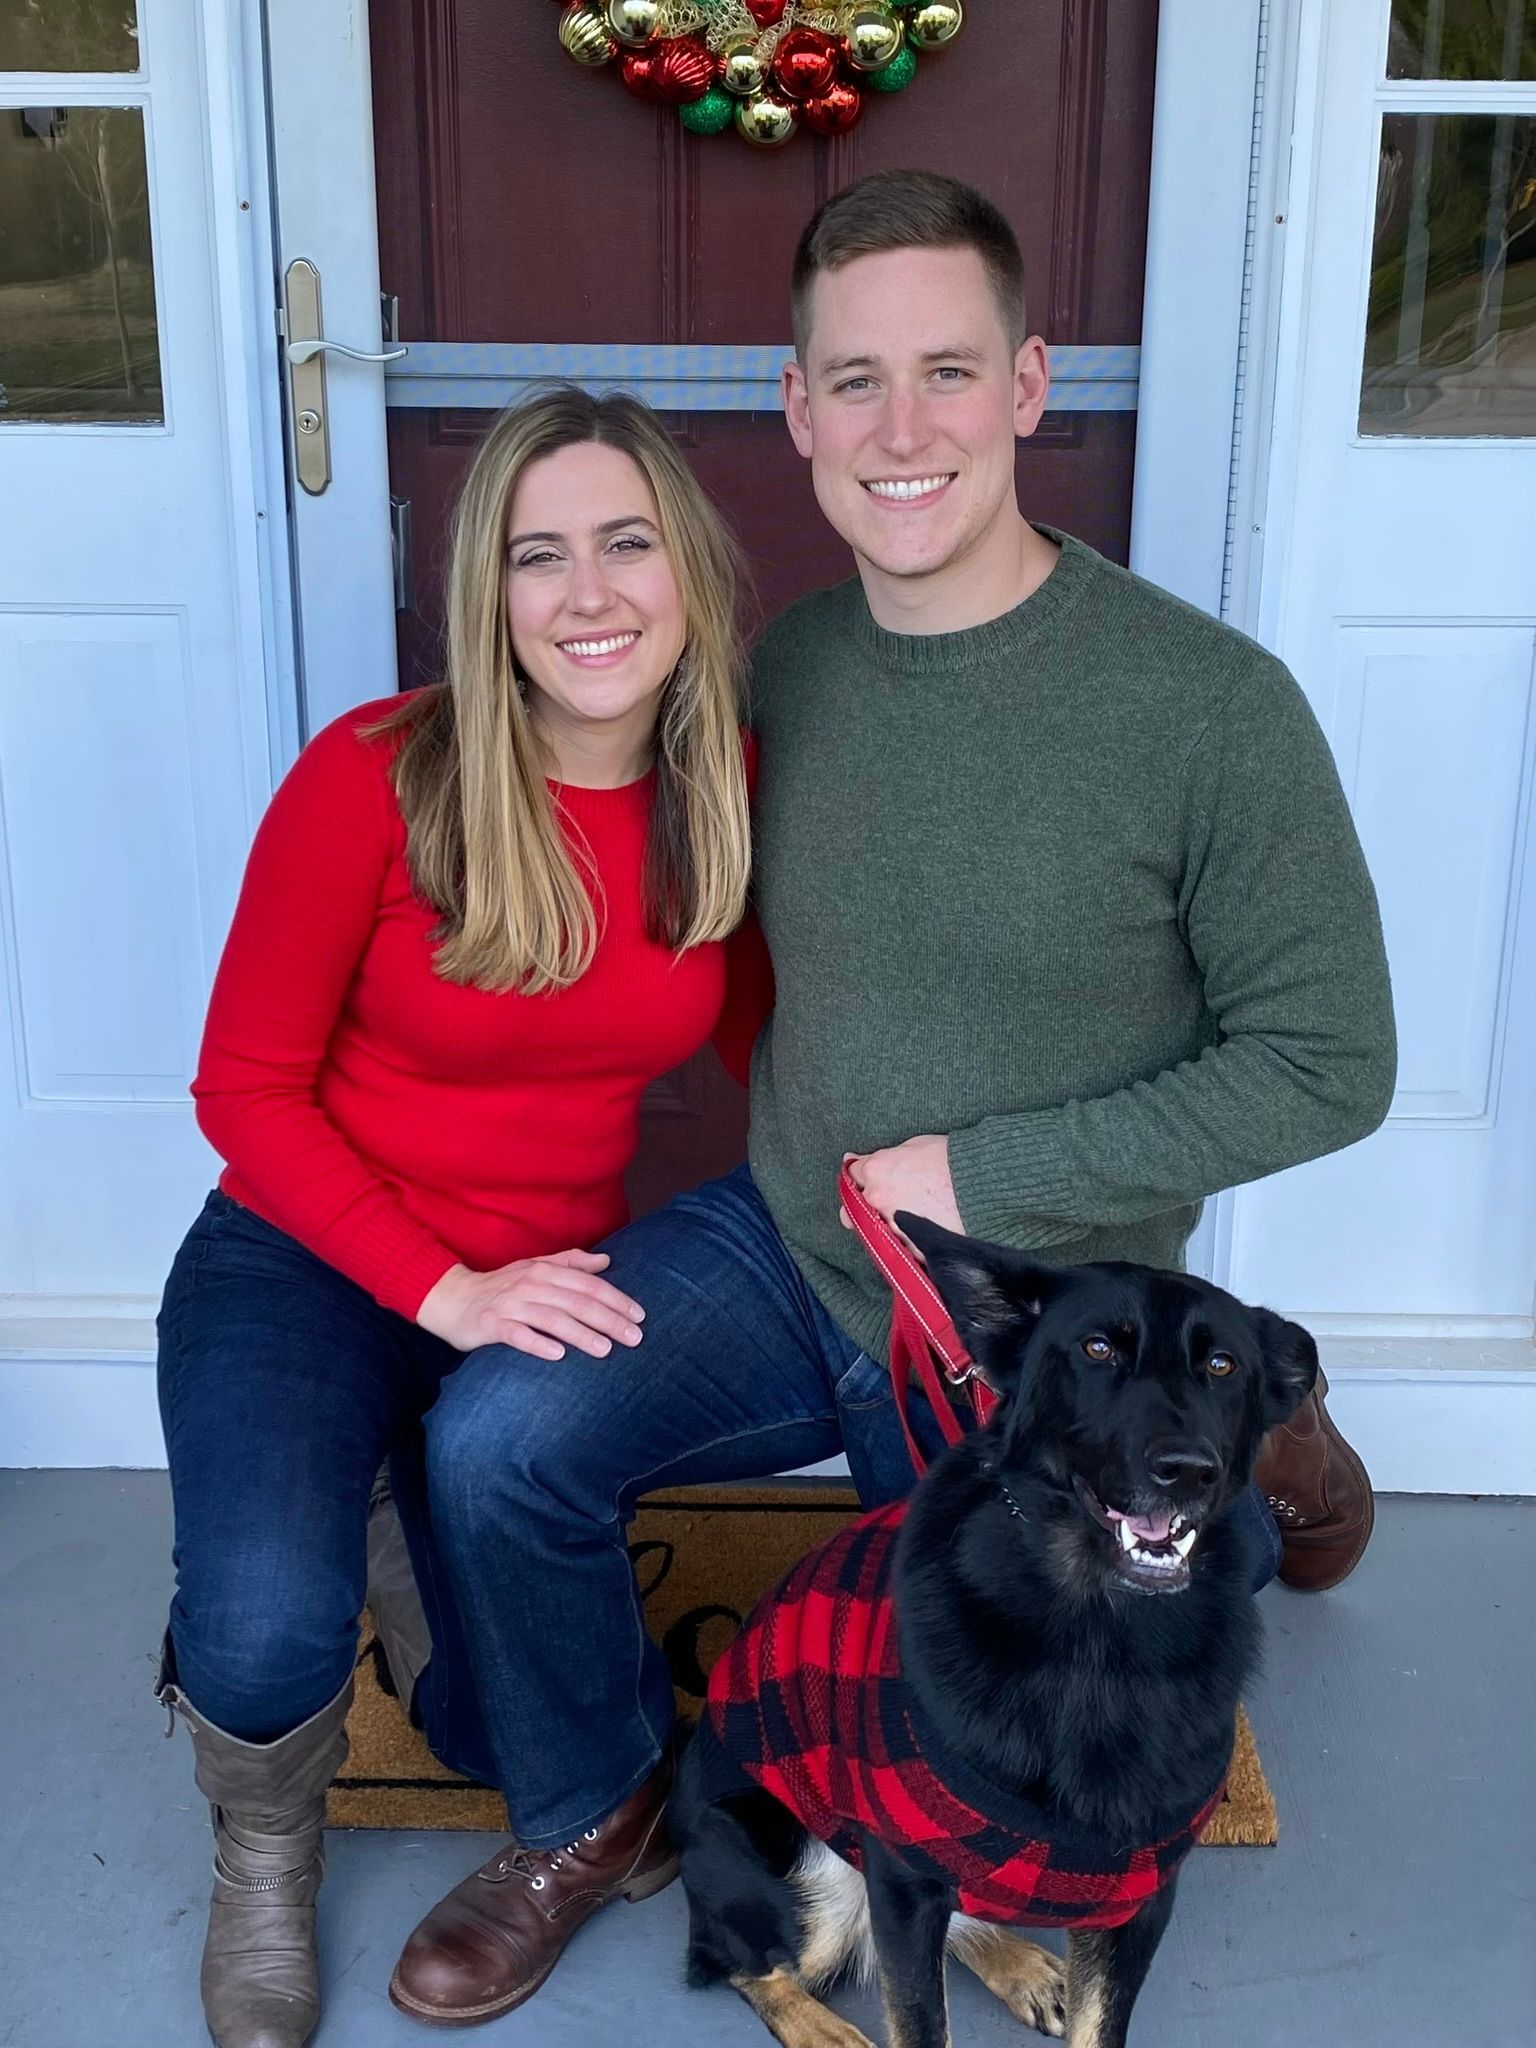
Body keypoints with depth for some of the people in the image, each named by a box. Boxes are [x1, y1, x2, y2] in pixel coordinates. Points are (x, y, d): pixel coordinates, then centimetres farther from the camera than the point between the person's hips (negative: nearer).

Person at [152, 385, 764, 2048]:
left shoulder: (733, 791, -8)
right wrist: (439, 1289, -20)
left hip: (547, 1288, 4)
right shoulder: (375, 778, -20)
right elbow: (246, 1088, -13)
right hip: (308, 1262, -3)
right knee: (271, 1639, -29)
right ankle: (266, 1853, 11)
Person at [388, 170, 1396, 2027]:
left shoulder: (1213, 704, -20)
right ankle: (589, 1821, 9)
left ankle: (1224, 1500, 42)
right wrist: (812, 1167, -4)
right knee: (496, 1435, -20)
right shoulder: (779, 673, -5)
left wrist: (985, 1176, -19)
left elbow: (1328, 1061, -15)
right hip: (784, 1250, 3)